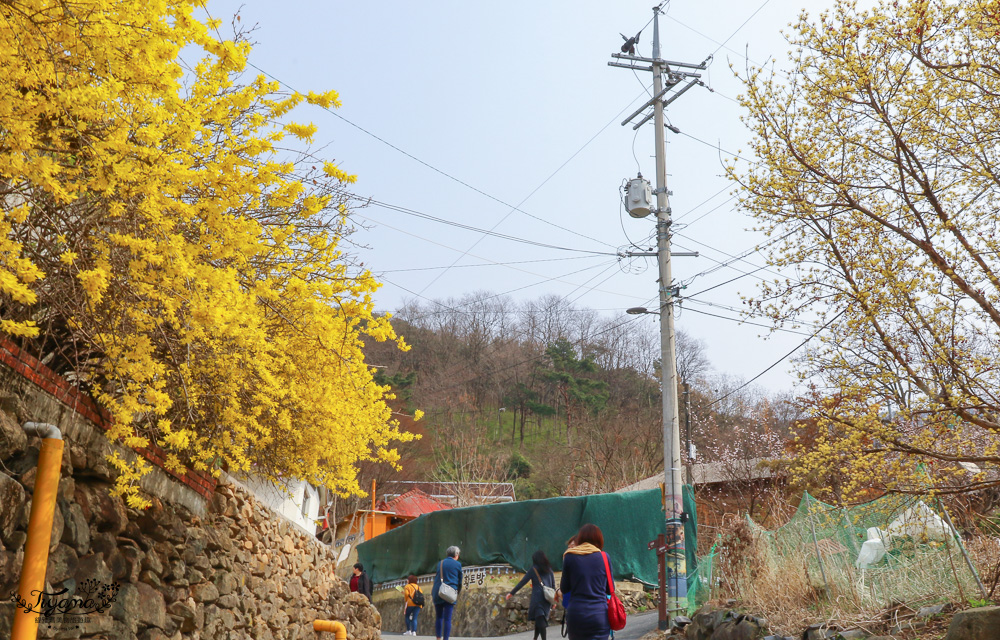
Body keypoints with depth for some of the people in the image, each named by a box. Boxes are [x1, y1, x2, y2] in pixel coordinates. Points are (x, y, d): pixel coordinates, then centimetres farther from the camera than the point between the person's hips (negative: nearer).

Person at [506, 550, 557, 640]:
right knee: (541, 618, 15)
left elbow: (522, 582, -2)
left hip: (538, 596, -5)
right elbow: (553, 585, 13)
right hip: (548, 598, 5)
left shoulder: (533, 569, 0)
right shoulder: (549, 570, 12)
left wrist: (511, 593, 3)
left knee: (540, 619, -4)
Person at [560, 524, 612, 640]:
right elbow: (610, 590, 10)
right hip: (600, 616, 0)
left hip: (576, 614, 0)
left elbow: (564, 589, 5)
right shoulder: (604, 557, 2)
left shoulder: (570, 557, 2)